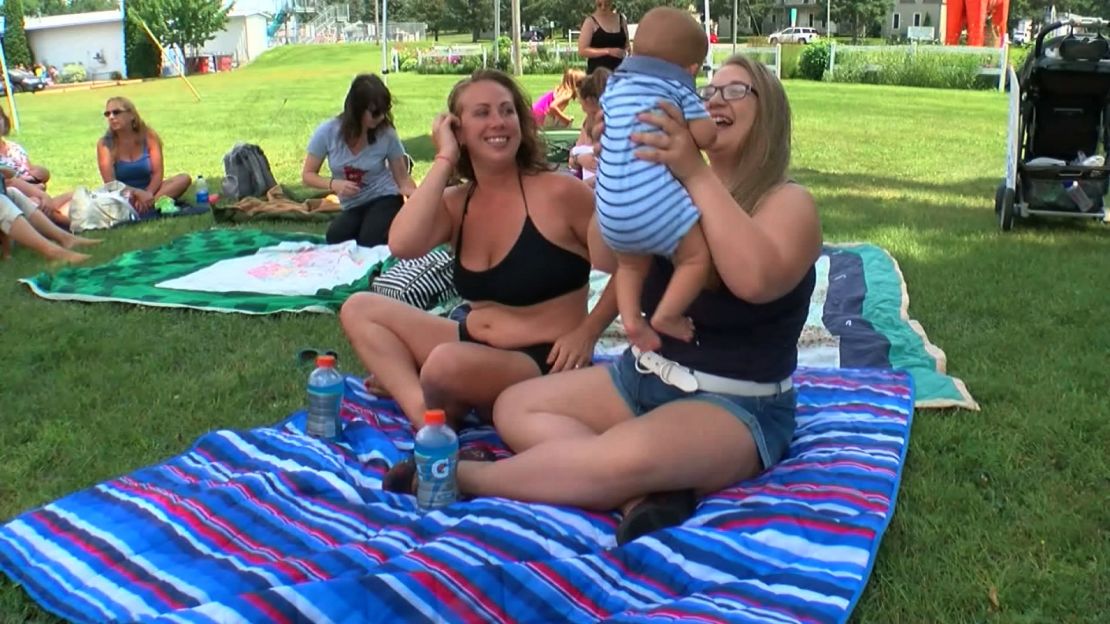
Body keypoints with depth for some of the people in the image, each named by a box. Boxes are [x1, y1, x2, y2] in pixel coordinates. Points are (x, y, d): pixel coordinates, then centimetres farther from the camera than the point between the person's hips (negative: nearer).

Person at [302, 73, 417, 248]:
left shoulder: (386, 134, -15)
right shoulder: (327, 132, -14)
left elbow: (403, 179, -7)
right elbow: (308, 174, -4)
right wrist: (333, 184, -24)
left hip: (385, 199, -2)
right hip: (353, 207, 2)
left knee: (369, 244, -30)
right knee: (335, 238, -29)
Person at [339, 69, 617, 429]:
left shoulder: (559, 192, -13)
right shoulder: (455, 203, 3)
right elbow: (402, 246, -18)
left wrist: (586, 333, -14)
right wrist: (444, 160, -12)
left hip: (541, 365, -7)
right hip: (472, 347, 7)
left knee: (448, 363, -36)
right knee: (359, 309, 4)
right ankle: (423, 414, -17)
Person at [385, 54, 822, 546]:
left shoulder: (789, 202, -9)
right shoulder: (674, 189, 8)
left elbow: (754, 278, -31)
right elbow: (606, 258, -2)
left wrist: (697, 173, -30)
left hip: (736, 408, -7)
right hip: (642, 377, 7)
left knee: (626, 458, -36)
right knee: (514, 408, -5)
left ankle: (471, 477, -16)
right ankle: (645, 494, -25)